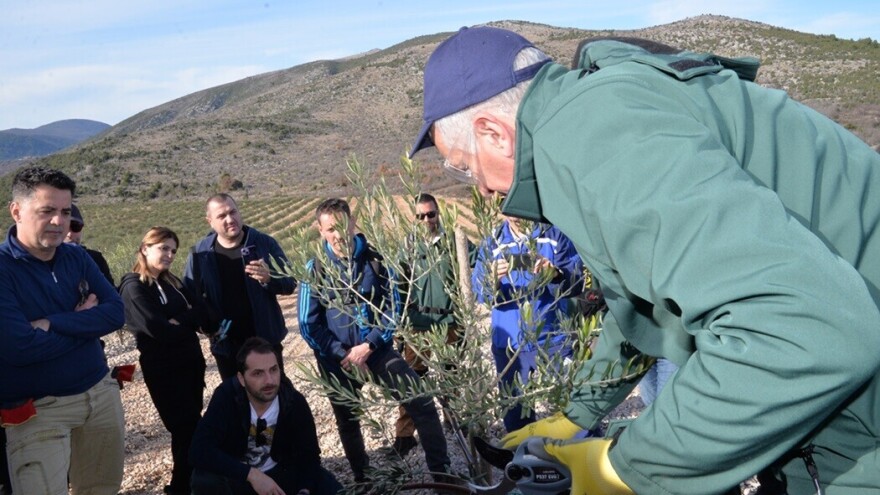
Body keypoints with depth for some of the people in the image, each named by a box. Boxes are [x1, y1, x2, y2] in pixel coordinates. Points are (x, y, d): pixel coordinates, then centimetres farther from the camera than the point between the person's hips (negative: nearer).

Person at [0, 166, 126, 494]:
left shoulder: (77, 258, 4)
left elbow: (115, 312, -6)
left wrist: (52, 323, -18)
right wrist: (84, 322, -11)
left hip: (101, 393, 6)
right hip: (37, 410, -5)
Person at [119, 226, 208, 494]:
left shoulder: (173, 282, 13)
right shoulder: (134, 287, -10)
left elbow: (201, 313, 2)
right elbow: (157, 329, -21)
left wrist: (178, 321, -16)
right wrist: (188, 326, -5)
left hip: (191, 361, 7)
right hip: (163, 369, -7)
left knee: (192, 423, 12)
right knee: (183, 427, 0)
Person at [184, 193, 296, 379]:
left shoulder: (264, 243, -7)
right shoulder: (199, 253, -4)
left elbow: (290, 283, -5)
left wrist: (269, 278, -27)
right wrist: (211, 325, -17)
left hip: (266, 341, -1)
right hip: (226, 346, 1)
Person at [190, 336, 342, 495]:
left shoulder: (295, 401, -18)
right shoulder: (226, 396, -24)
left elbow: (308, 456, -12)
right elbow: (199, 450, -32)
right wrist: (251, 474, -39)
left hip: (280, 473, 1)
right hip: (236, 476, -1)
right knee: (205, 480, -32)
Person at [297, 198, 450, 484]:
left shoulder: (374, 260, -4)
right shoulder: (315, 269, -6)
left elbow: (393, 307, -3)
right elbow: (308, 324, -6)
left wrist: (368, 345, -14)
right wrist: (343, 354, -14)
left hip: (377, 349, 0)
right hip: (337, 359, 0)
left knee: (421, 403, -12)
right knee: (347, 422, 16)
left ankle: (441, 472, 1)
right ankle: (362, 479, 40)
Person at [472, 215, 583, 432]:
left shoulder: (556, 235, -1)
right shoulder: (491, 244, 6)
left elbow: (577, 282, -8)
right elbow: (477, 291, -4)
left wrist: (555, 274, -29)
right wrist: (492, 280, -26)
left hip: (553, 340, -2)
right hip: (509, 344, 2)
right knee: (515, 413, 13)